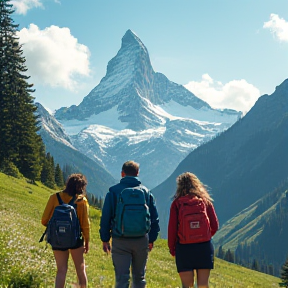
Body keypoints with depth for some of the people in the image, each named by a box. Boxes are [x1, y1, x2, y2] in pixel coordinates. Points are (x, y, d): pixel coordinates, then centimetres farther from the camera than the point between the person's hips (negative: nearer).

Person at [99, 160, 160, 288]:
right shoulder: (146, 192, 7)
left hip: (120, 241, -2)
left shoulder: (113, 191, -1)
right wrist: (151, 239, 17)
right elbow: (154, 218, 10)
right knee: (139, 277, 16)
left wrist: (105, 239, 6)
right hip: (141, 241, 2)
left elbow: (105, 217, -1)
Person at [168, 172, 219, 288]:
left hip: (184, 248, -2)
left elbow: (172, 228, -4)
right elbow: (215, 226, 6)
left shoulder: (177, 203, -1)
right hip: (205, 247, 2)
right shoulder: (205, 201, 5)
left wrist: (171, 248, 8)